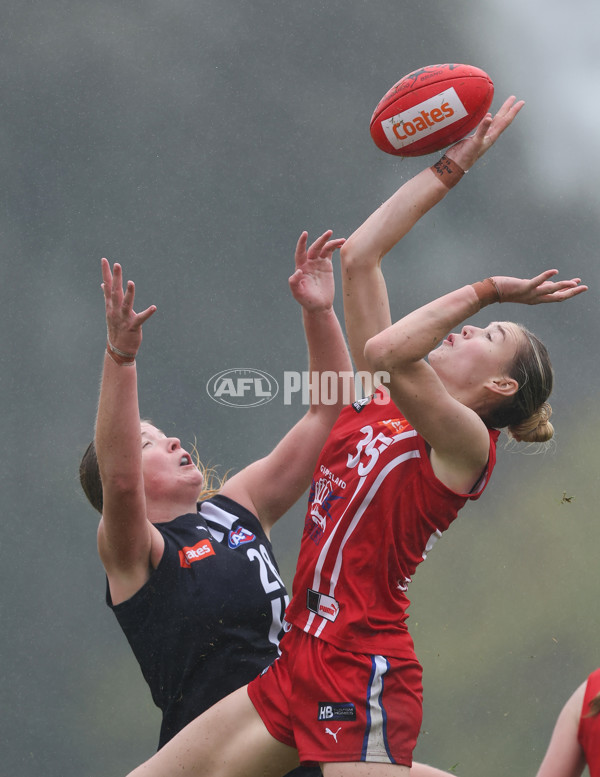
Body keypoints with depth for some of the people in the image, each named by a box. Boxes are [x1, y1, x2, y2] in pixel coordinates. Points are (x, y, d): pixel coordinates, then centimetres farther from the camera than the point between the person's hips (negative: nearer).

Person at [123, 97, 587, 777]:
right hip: (297, 664, 8)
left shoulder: (466, 442, -7)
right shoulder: (381, 402, 14)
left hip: (362, 676, -8)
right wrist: (450, 168, 17)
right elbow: (359, 257, 15)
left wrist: (486, 289, -14)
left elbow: (387, 352, -26)